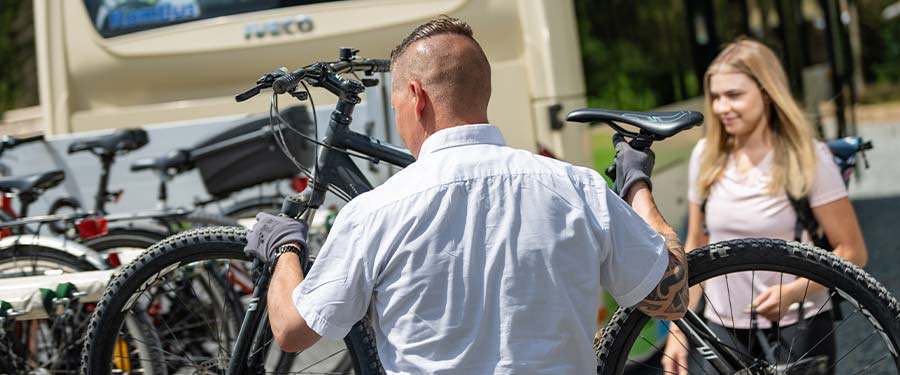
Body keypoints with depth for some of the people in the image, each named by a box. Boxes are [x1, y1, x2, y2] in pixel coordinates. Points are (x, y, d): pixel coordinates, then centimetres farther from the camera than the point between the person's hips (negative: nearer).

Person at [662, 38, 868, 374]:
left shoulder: (807, 157, -9)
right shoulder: (705, 156, 3)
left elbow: (852, 252, -7)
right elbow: (696, 248, 10)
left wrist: (794, 291, -22)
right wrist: (678, 329, 5)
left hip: (797, 330, -3)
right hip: (721, 330, 3)